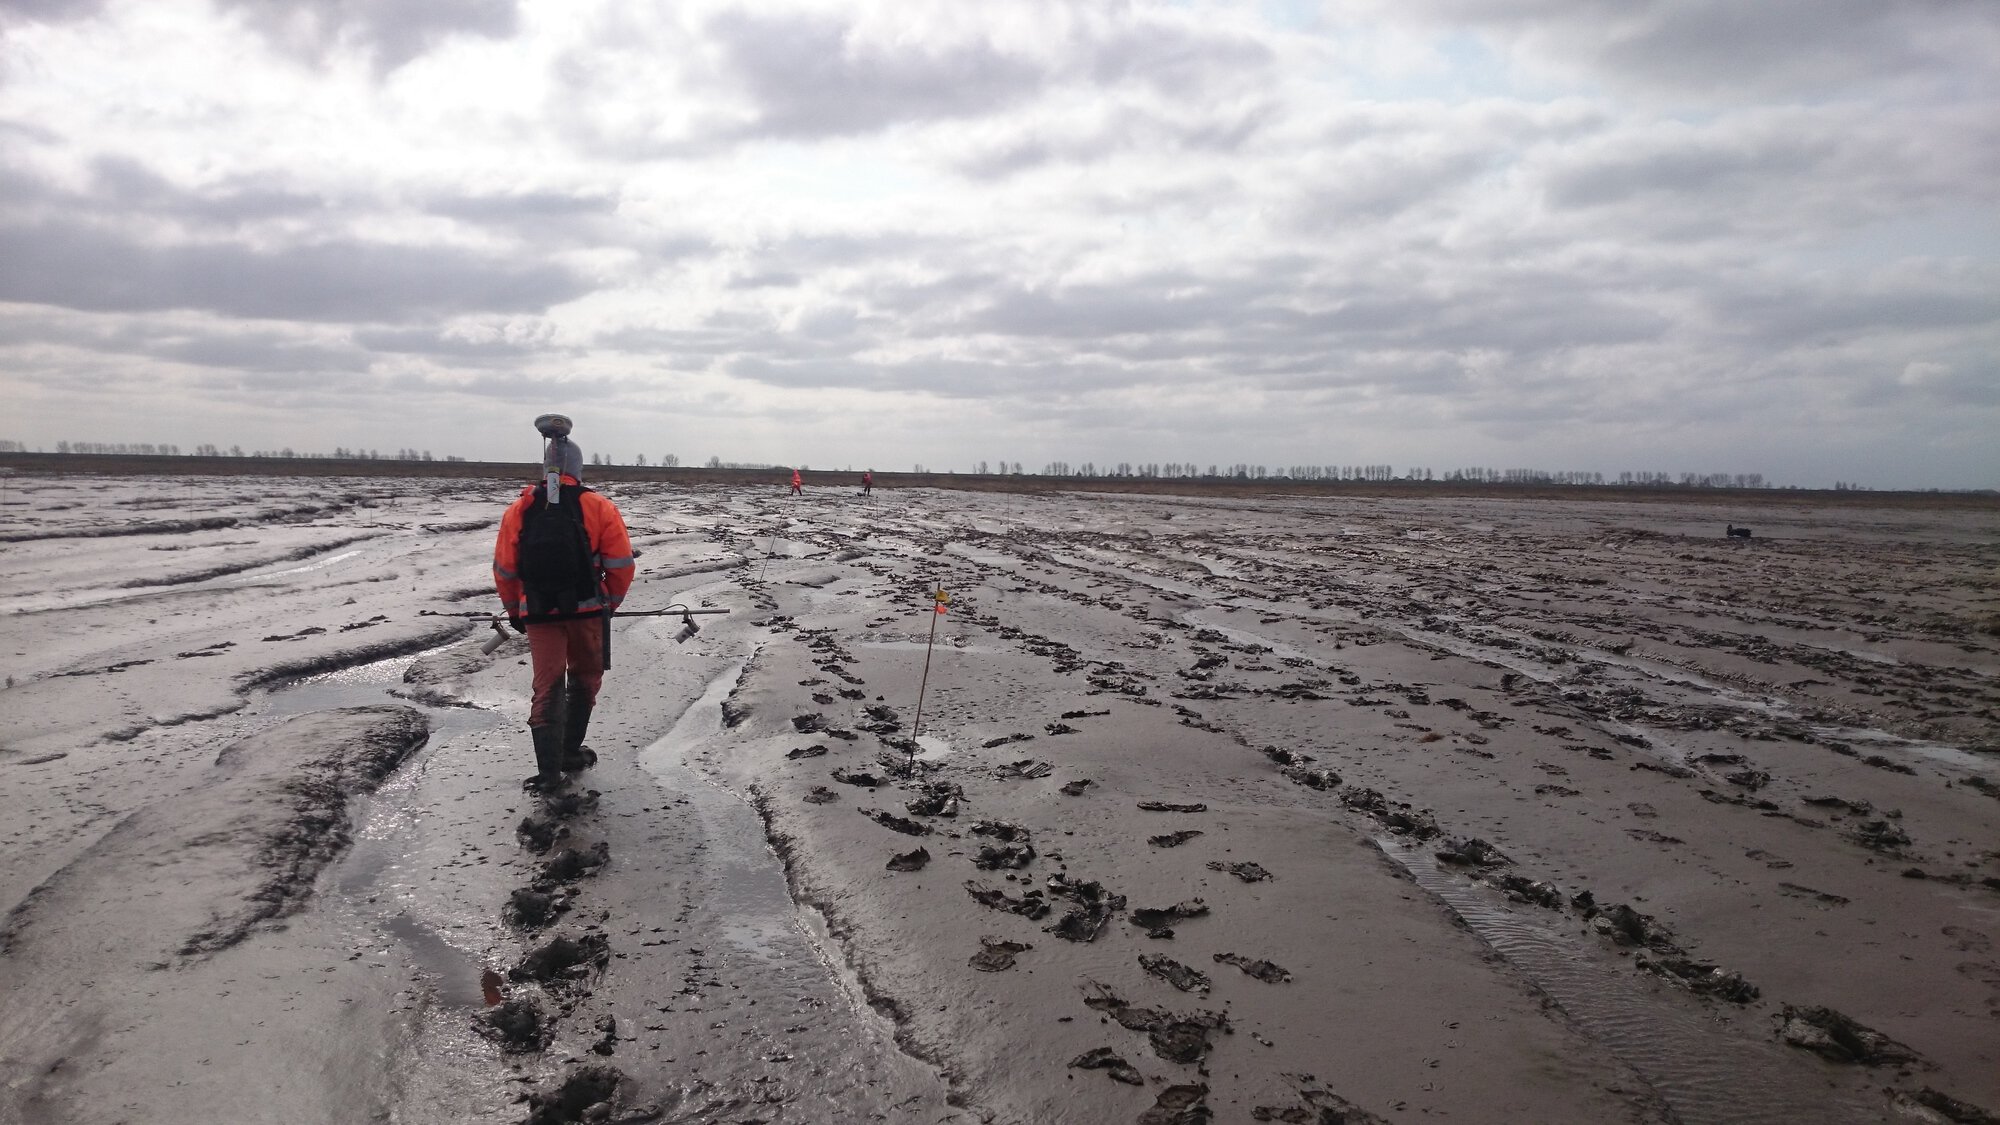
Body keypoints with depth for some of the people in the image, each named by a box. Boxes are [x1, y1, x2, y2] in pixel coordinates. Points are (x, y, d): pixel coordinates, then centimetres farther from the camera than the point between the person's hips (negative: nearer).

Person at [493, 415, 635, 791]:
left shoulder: (519, 511, 0)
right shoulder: (599, 507, -6)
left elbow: (504, 570, 3)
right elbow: (621, 565, -6)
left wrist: (514, 611, 18)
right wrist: (611, 602, 10)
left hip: (538, 614, 1)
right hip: (587, 610, -1)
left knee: (547, 687, 8)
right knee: (584, 681, 19)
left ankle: (549, 769, 0)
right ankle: (571, 753, 27)